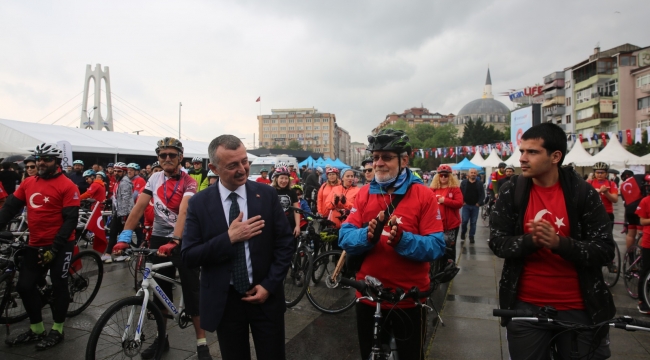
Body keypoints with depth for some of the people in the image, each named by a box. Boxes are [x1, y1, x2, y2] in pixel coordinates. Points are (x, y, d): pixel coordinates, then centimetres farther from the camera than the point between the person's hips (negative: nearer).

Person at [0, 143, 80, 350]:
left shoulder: (67, 186, -13)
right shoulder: (29, 183, 6)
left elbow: (71, 220, -16)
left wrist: (54, 248, -19)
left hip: (60, 245, -6)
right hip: (35, 245, 6)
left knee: (58, 286, 5)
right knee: (25, 286, 9)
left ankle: (57, 330, 21)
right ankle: (36, 329, 26)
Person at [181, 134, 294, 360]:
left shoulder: (267, 195, -5)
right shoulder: (199, 203, -6)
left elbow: (285, 243, -2)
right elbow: (188, 256, -8)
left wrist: (269, 285, -9)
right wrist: (229, 238, -19)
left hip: (266, 296, 0)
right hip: (223, 302, 0)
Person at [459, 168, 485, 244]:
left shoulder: (479, 183, 2)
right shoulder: (464, 182, 0)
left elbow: (482, 194, 3)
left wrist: (479, 203, -6)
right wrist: (462, 202, -7)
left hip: (475, 206, 1)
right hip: (466, 205, -1)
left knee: (473, 222, 5)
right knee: (465, 220, -3)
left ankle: (471, 236, 16)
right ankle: (463, 233, 22)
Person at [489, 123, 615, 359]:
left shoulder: (584, 193, -7)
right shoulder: (511, 191, -4)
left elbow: (605, 251, -9)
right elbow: (497, 243, -6)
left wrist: (558, 243, -26)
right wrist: (531, 241, -24)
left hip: (578, 309, 0)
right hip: (525, 307, 1)